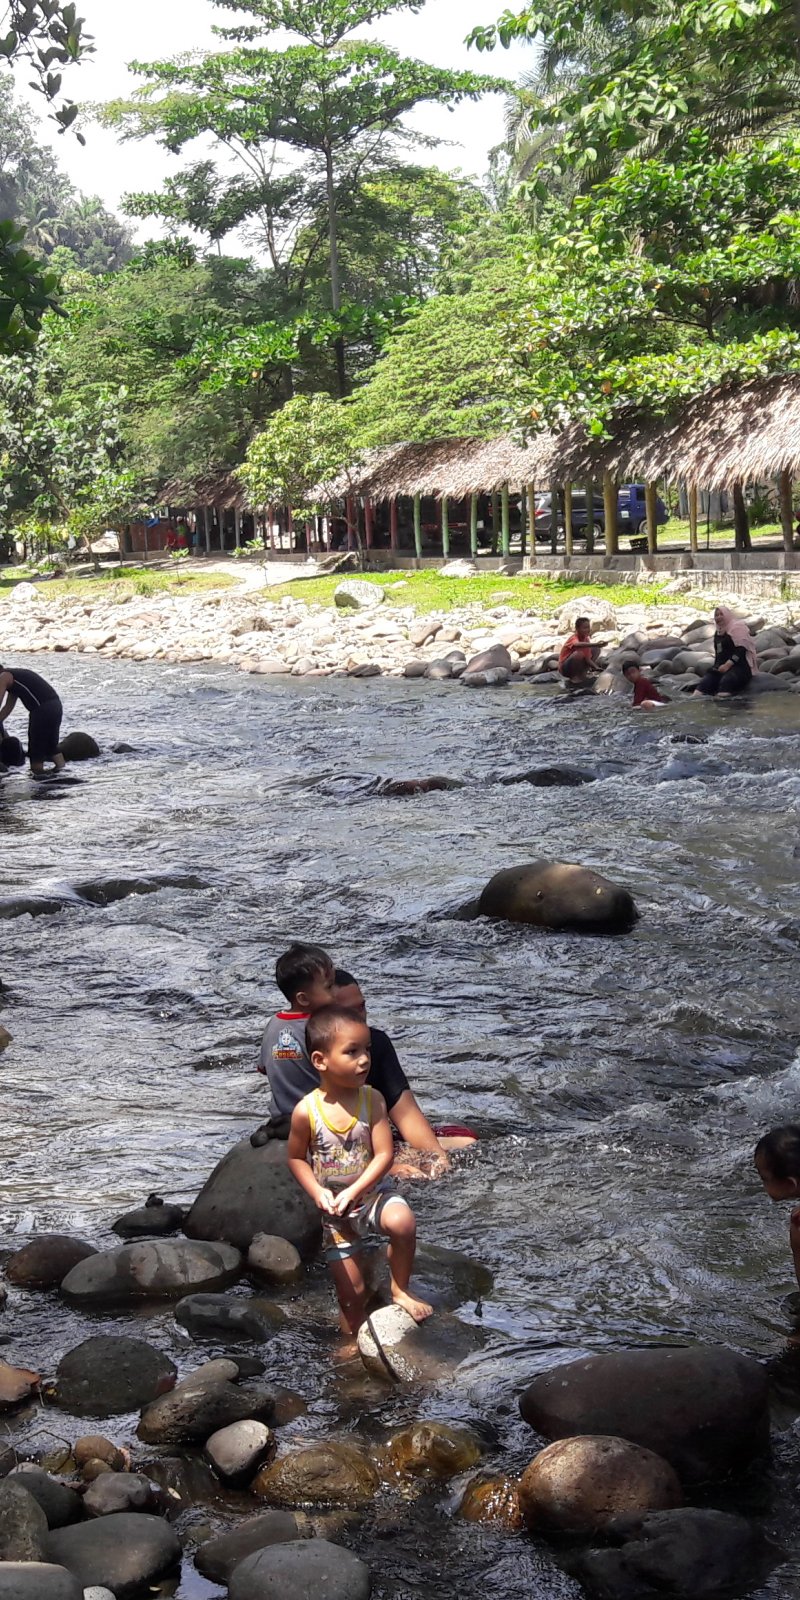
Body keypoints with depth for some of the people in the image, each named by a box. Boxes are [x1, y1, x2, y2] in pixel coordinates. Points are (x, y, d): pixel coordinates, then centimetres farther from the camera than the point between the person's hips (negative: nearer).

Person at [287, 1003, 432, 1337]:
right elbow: (296, 1158, -3)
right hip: (333, 1210, 0)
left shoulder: (371, 1100, -14)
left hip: (370, 1193, 0)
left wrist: (353, 1192, -27)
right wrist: (318, 1193, -18)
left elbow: (384, 1154, -17)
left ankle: (400, 1290, -9)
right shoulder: (307, 1111, -16)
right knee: (351, 1291, 7)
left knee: (402, 1221, -33)